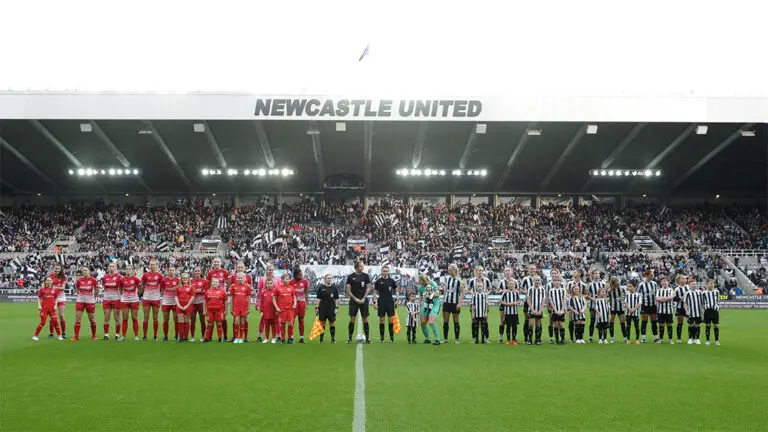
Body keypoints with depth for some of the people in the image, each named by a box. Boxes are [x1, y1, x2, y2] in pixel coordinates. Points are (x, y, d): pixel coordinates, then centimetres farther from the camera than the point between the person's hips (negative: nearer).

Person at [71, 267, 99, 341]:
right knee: (77, 318, -3)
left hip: (90, 301, -2)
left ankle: (93, 335, 19)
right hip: (80, 301, 2)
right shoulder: (79, 280, 1)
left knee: (92, 319, 5)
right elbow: (77, 290, 15)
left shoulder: (93, 280, -6)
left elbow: (97, 291, 4)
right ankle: (76, 336, 4)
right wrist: (81, 296, 10)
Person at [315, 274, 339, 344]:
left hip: (331, 307, 1)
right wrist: (316, 307, -2)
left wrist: (336, 307, -1)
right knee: (322, 323, 4)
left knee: (332, 323, 3)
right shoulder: (321, 287, 1)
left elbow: (336, 299, 5)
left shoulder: (334, 288, 3)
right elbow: (318, 298, 2)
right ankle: (321, 339, 12)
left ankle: (333, 339, 11)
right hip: (322, 307, -1)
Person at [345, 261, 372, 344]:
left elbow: (368, 288, 3)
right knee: (352, 319, -2)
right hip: (353, 300, -1)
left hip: (363, 300, 1)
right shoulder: (350, 277, 2)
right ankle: (350, 338, 6)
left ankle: (367, 338, 6)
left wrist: (364, 298, -7)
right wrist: (355, 298, -8)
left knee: (365, 319, 1)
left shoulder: (365, 276, 4)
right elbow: (348, 290, 2)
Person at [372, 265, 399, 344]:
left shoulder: (391, 281, 5)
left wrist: (396, 300, 2)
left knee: (391, 320, -3)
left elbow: (397, 290, 12)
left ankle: (391, 337, 6)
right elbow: (375, 292, 5)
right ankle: (382, 338, 10)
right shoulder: (378, 281, 2)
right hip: (381, 302, -1)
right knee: (381, 320, 2)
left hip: (390, 302, 1)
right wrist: (375, 302, -3)